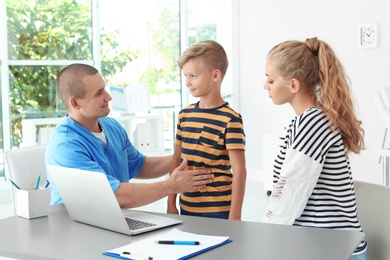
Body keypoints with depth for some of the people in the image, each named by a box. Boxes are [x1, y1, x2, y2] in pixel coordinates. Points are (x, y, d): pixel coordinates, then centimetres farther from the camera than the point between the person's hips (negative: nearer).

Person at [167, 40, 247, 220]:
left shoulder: (230, 119, -12)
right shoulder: (185, 115, 6)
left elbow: (239, 171, -13)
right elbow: (176, 161, 12)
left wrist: (235, 216, -14)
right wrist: (171, 204, 10)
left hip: (218, 211, -5)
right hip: (187, 208, 5)